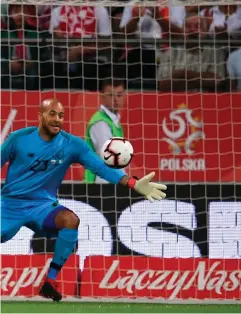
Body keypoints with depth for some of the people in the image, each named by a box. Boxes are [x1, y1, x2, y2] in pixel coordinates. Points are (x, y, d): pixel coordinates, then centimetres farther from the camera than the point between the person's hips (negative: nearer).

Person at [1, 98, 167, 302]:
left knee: (71, 220, -31)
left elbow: (102, 167, -11)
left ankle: (50, 281, -21)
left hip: (42, 205, 1)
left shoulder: (72, 144, -5)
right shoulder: (19, 138, -7)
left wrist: (134, 184, -23)